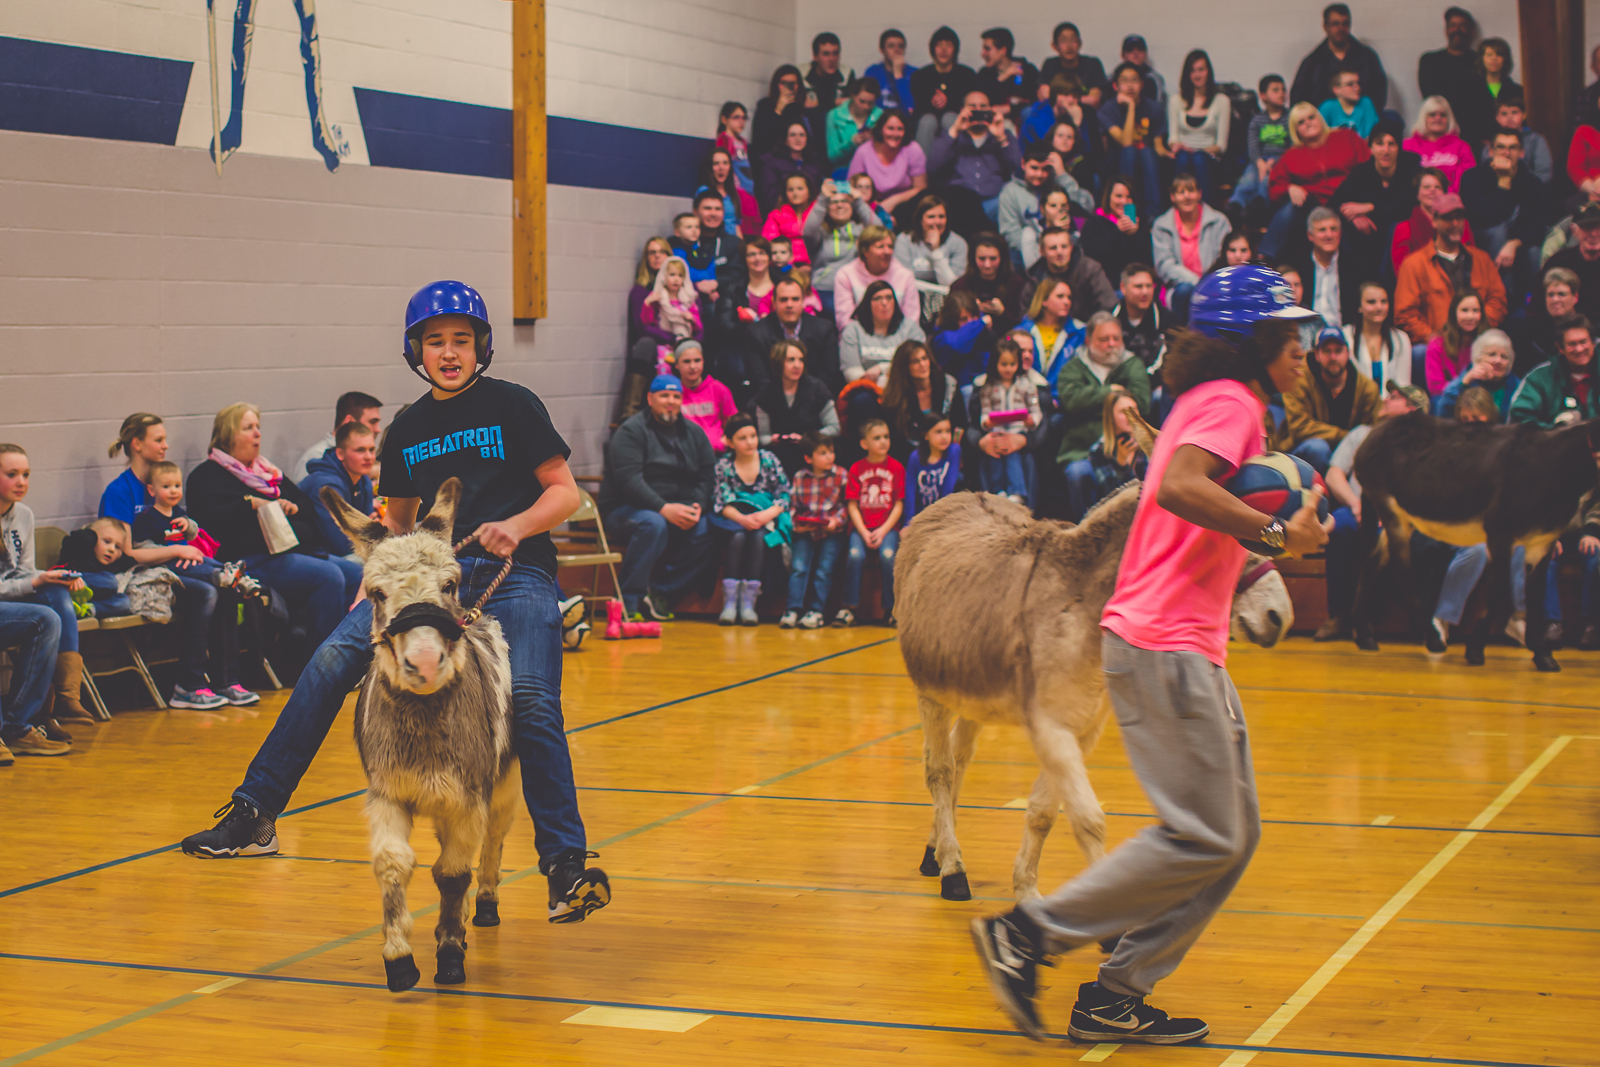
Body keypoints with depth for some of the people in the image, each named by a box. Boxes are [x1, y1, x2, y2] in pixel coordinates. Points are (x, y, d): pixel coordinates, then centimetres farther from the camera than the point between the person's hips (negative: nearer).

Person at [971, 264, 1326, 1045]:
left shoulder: (1211, 401, 21)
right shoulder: (1231, 403, -10)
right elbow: (1178, 489, -28)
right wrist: (1278, 532, -25)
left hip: (1186, 649, 11)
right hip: (1165, 645, -11)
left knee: (1234, 834, 8)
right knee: (1202, 838, -10)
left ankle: (1114, 998, 10)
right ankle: (1027, 935, -4)